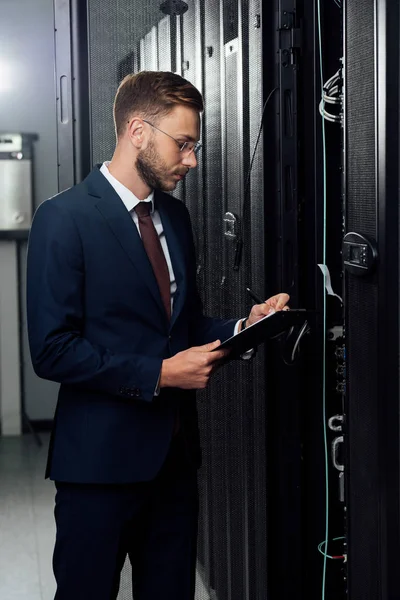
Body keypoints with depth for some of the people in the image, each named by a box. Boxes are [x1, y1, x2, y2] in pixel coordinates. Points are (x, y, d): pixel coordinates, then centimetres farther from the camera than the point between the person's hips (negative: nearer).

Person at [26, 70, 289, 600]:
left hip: (175, 451, 7)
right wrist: (160, 373, -18)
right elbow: (52, 350, -16)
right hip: (101, 457, -6)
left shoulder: (175, 216, 12)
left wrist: (241, 327, -1)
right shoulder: (65, 218, -11)